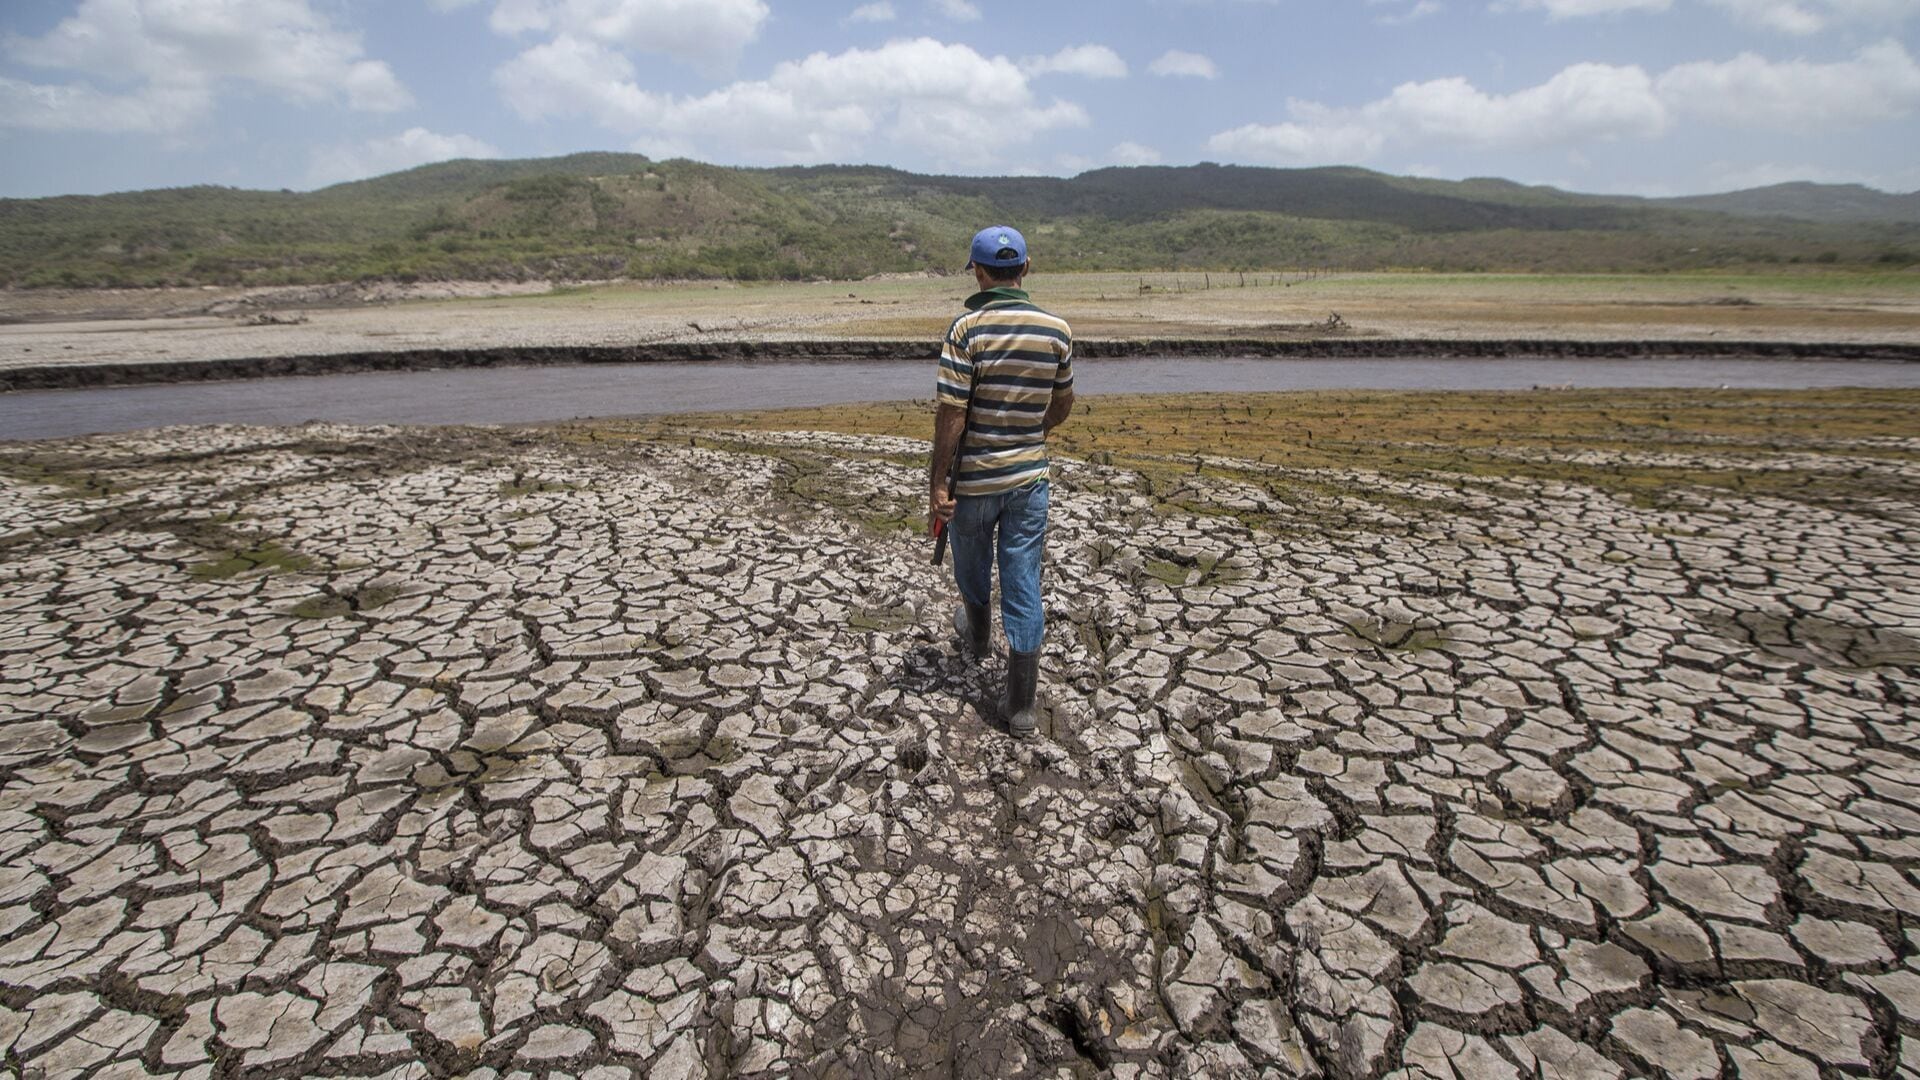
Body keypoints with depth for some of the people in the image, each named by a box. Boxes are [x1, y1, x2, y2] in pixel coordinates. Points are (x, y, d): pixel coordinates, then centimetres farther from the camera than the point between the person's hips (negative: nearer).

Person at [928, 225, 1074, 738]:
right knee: (1023, 581, 6)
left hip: (974, 476, -2)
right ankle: (1021, 704, 9)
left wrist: (937, 483, -10)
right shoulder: (1057, 329, -1)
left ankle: (977, 633, 52)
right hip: (1030, 474, 3)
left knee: (973, 564, 24)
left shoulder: (966, 329, -14)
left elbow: (951, 413, -17)